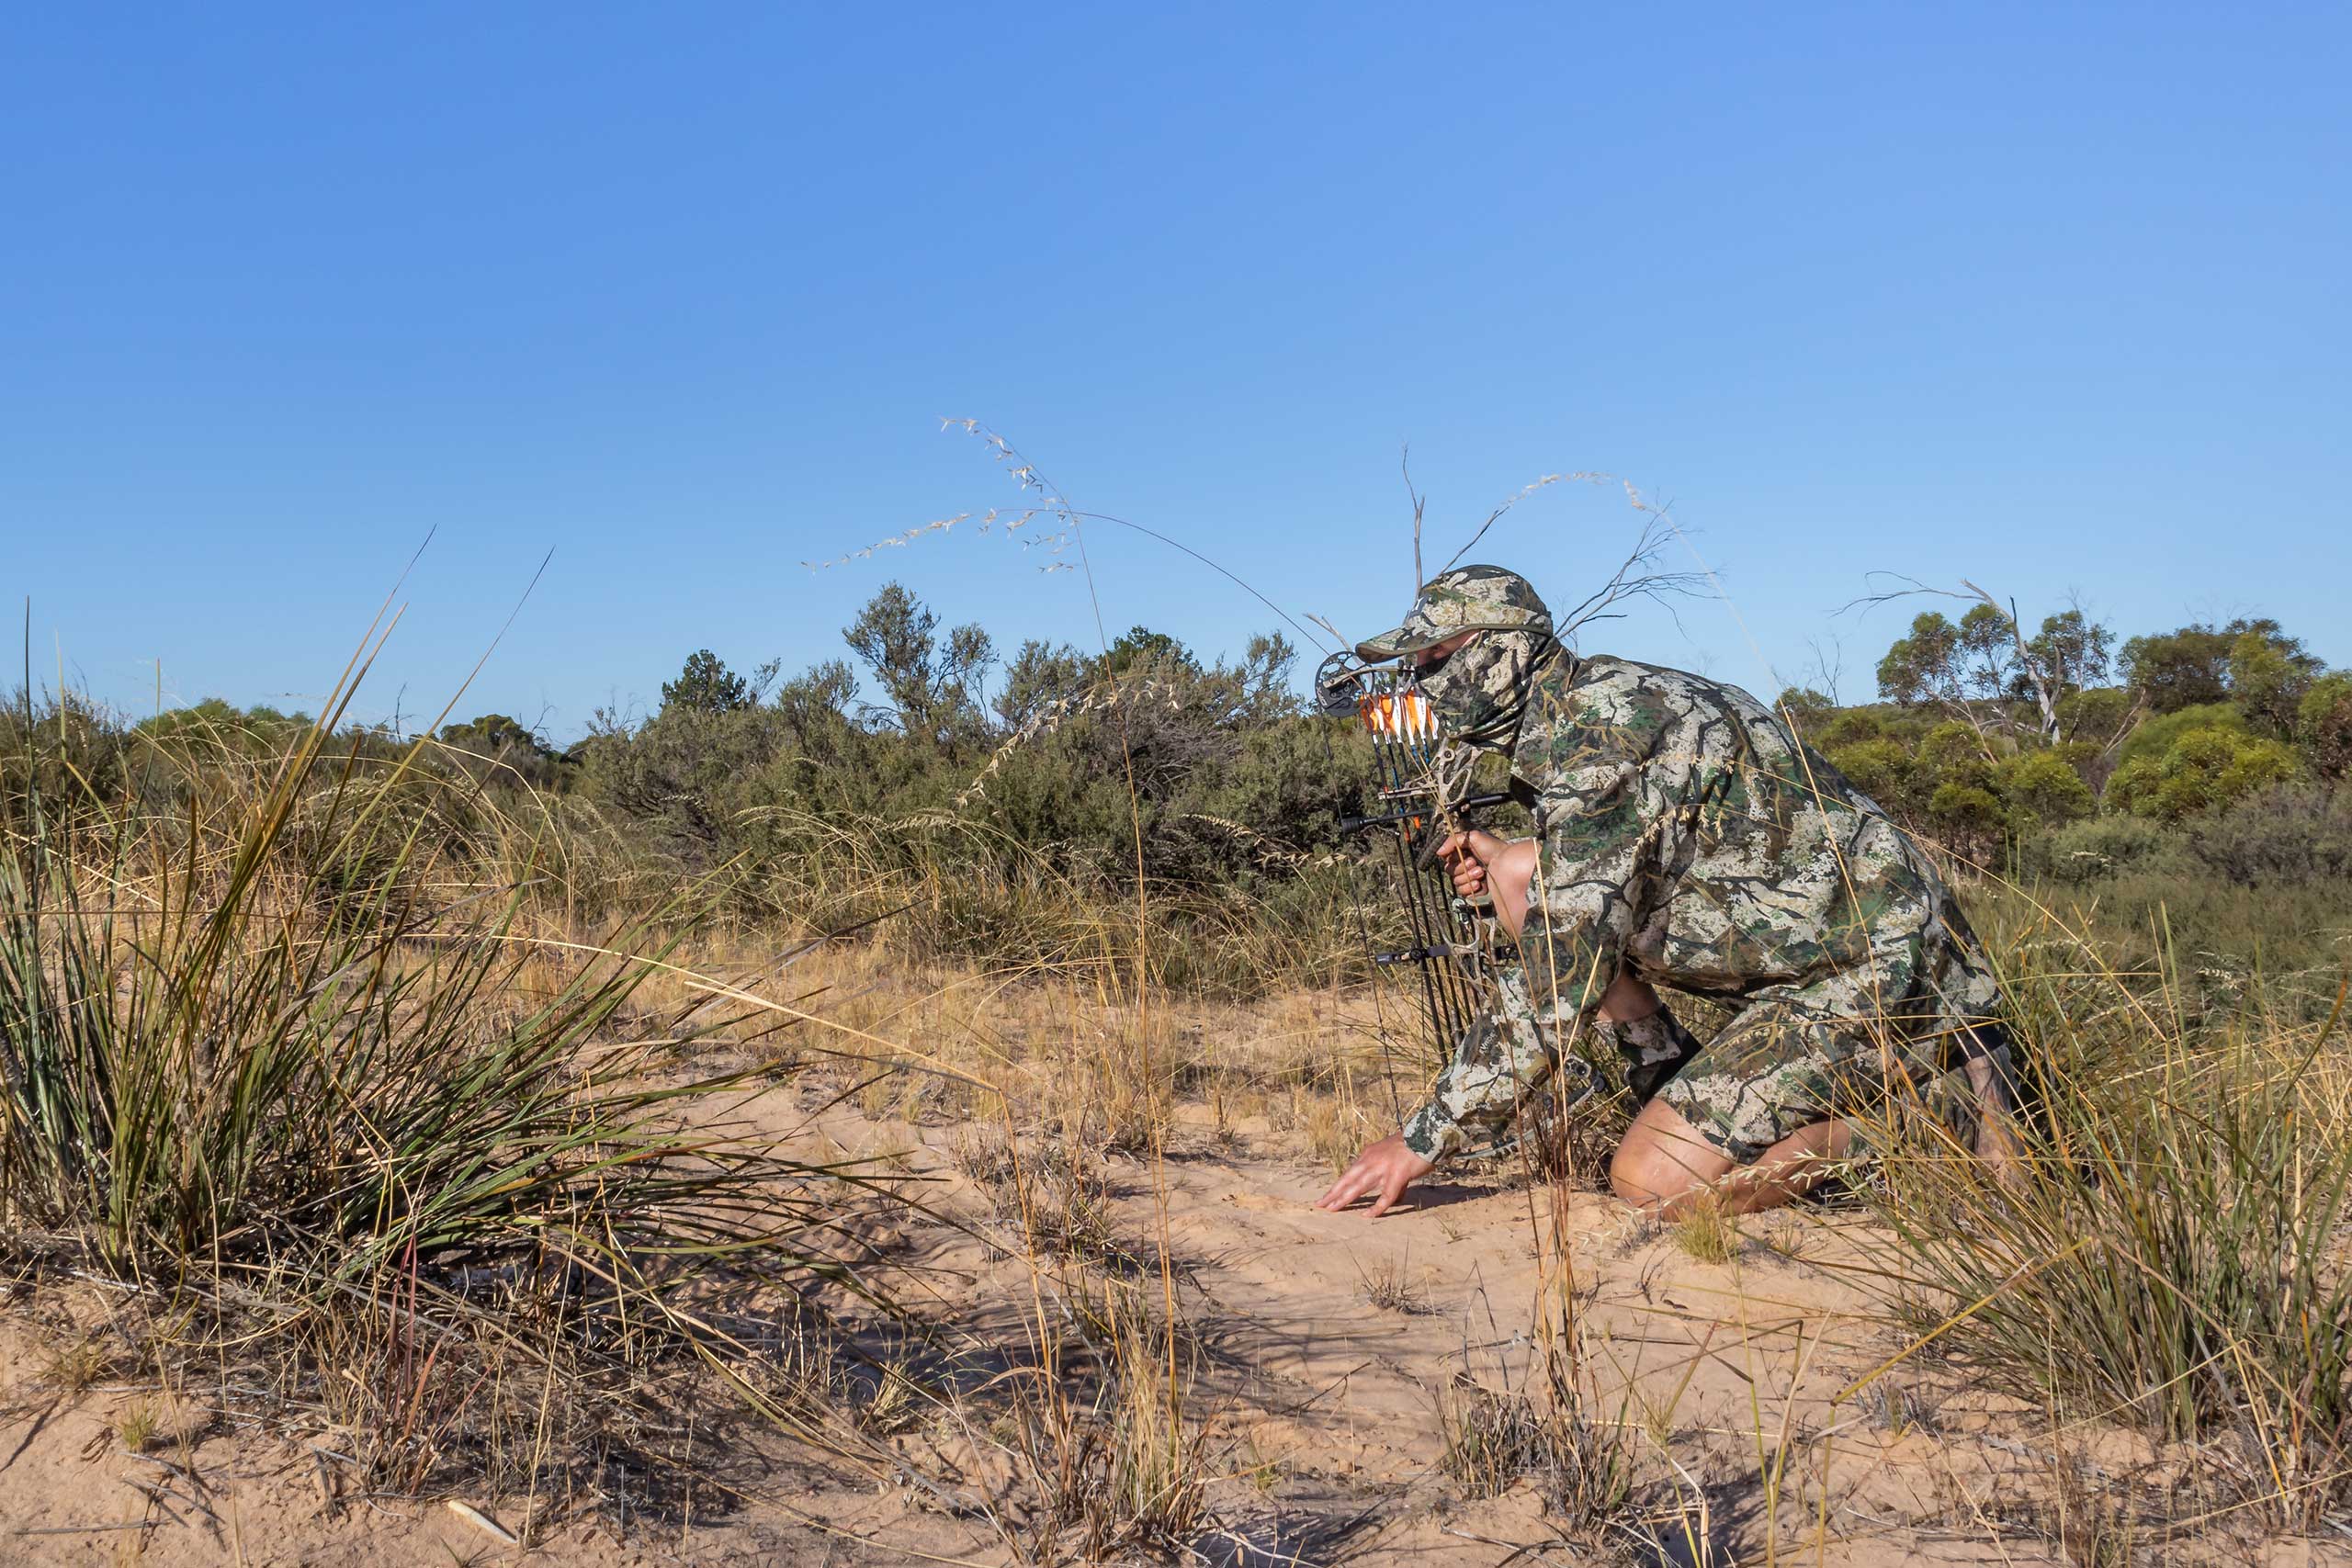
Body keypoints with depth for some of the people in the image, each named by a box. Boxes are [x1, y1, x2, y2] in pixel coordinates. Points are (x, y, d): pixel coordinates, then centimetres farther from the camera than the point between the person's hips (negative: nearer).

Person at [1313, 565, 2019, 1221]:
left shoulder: (1594, 733, -23)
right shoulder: (1601, 696, 8)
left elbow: (1560, 973, -27)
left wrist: (1425, 1136, -21)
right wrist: (1507, 866, 7)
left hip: (1873, 969, -9)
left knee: (1651, 1180, -18)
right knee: (1523, 878, 0)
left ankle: (1913, 1094, -1)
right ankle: (1672, 1078, 8)